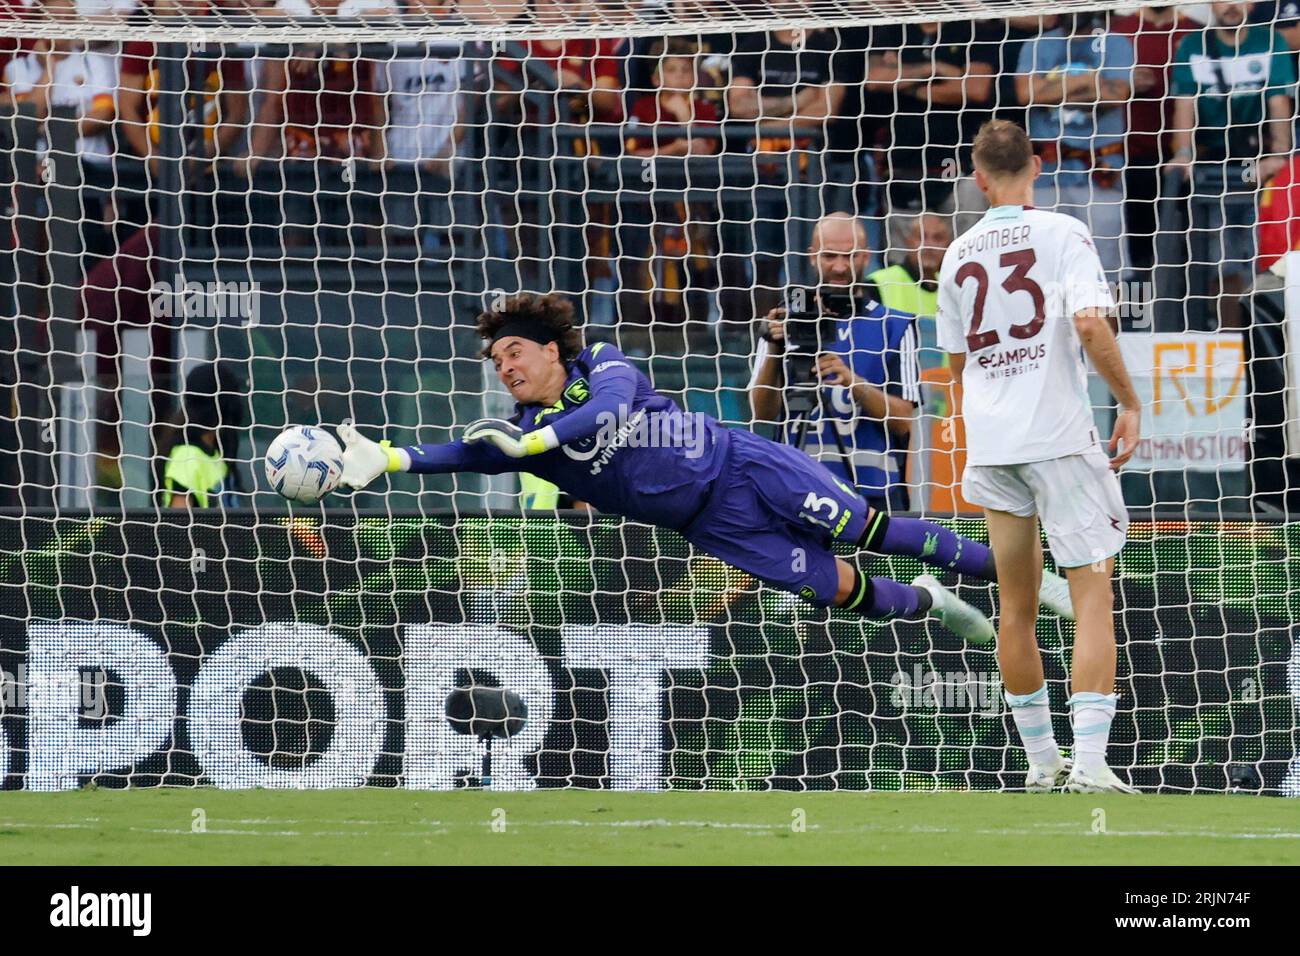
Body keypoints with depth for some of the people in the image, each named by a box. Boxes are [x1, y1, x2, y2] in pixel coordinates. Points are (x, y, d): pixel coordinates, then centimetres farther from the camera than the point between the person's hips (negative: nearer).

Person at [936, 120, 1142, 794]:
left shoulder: (958, 256, 10)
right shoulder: (1062, 235, -4)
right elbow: (1091, 326, -16)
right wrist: (1129, 404, -5)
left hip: (991, 446, 5)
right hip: (1061, 438, -4)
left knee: (1016, 607, 13)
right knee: (1093, 596, -4)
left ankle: (1041, 760, 19)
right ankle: (1089, 761, -16)